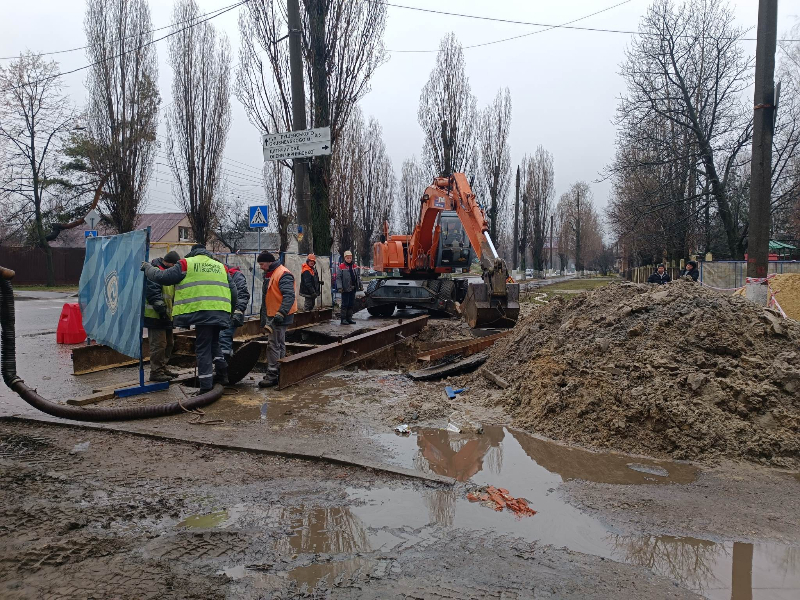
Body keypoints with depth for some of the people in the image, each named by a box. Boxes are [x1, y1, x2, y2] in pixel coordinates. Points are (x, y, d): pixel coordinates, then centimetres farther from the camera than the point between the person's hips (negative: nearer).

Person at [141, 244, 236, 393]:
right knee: (213, 343, 24)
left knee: (203, 348, 1)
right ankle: (222, 369, 15)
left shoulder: (186, 264, 5)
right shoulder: (220, 266, 22)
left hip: (202, 313, -5)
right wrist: (230, 312, 29)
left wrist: (148, 267, 22)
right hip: (220, 314, 5)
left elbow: (162, 277, 4)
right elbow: (233, 291, 21)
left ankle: (206, 385, 0)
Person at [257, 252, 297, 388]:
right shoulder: (268, 275, 15)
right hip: (272, 315, 10)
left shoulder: (283, 274, -17)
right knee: (279, 344, 16)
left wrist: (281, 313, -33)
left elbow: (289, 296, -27)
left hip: (280, 316, -10)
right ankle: (280, 372, 25)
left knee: (274, 345, -9)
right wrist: (264, 318, 26)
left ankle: (272, 375, -5)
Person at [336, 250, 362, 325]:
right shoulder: (341, 267, -8)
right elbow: (338, 278, -10)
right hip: (345, 289, -6)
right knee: (345, 304, -2)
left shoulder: (355, 266, 9)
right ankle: (343, 319, 4)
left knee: (351, 304, 12)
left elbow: (358, 276, 17)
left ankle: (349, 318, 21)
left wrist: (360, 285, 12)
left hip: (353, 288, 6)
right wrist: (340, 287, -19)